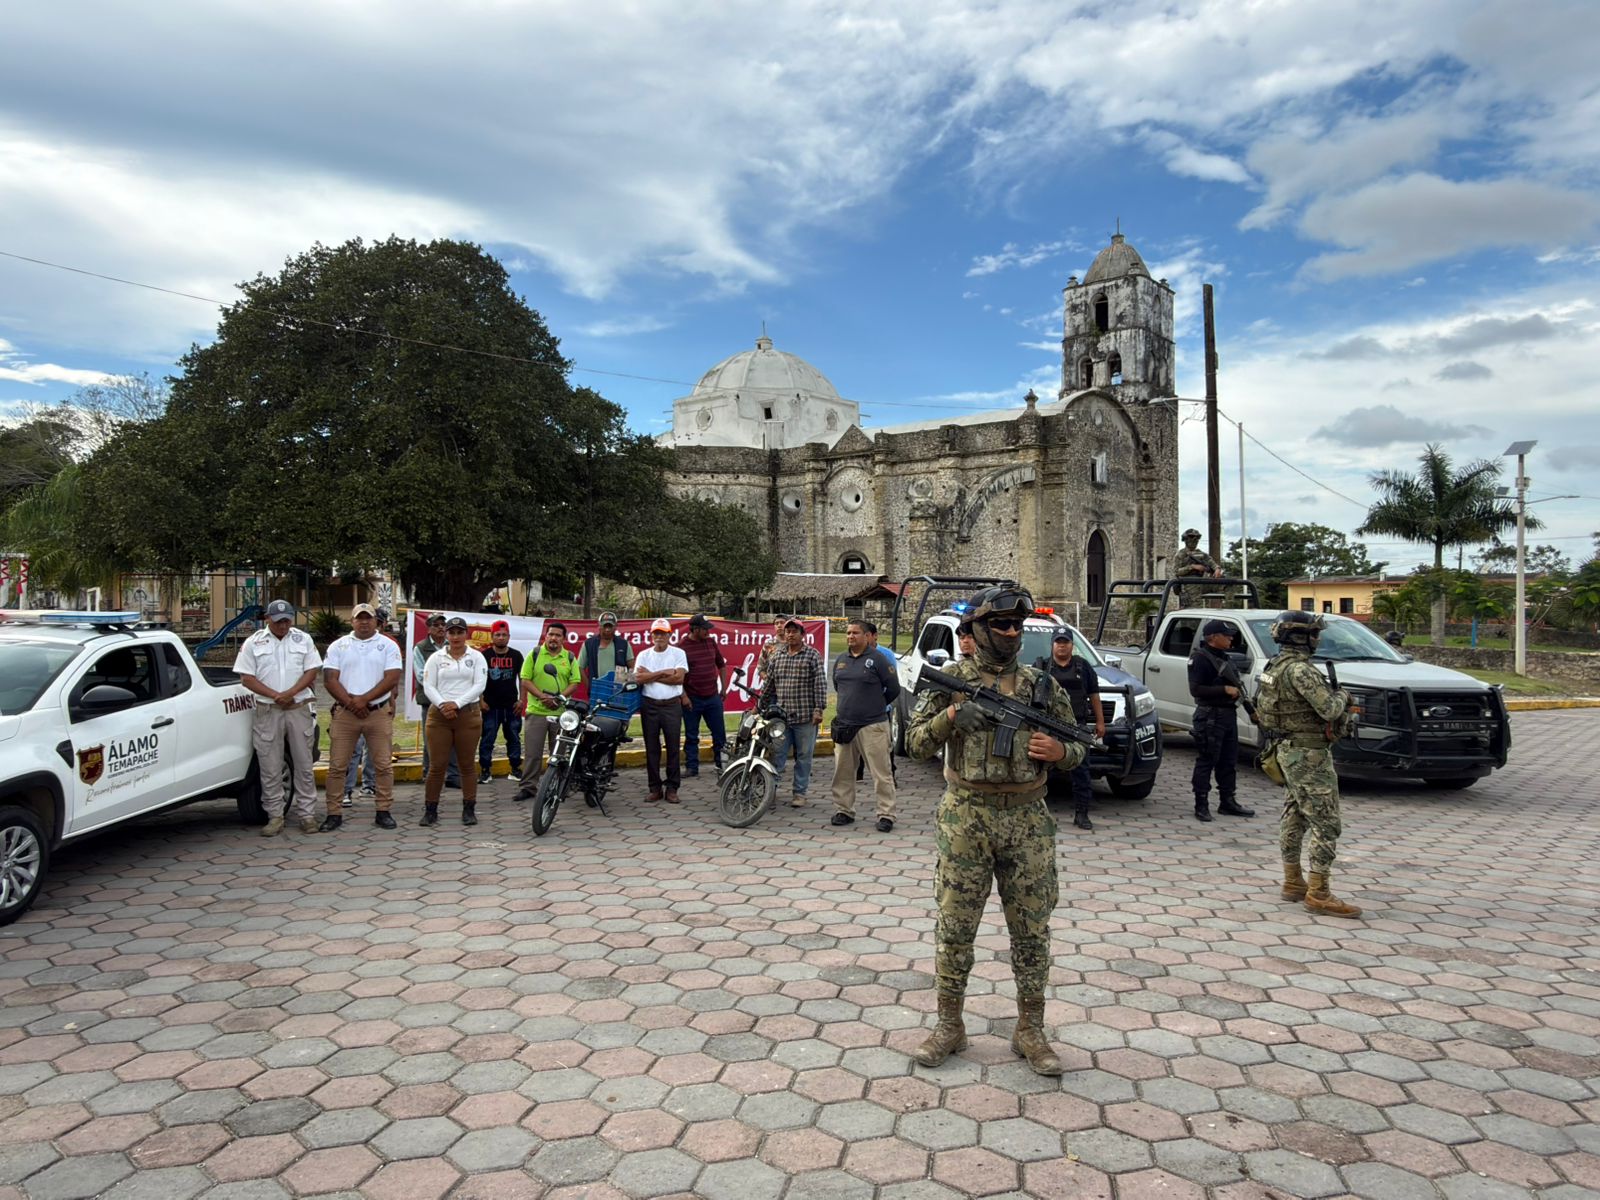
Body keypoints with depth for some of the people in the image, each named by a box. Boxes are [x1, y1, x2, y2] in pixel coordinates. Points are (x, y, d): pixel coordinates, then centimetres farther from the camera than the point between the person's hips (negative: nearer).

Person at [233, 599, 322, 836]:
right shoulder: (253, 642, 4)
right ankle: (274, 817, 10)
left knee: (303, 764, 4)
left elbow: (312, 672, 2)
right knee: (270, 768, 2)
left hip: (299, 709, 1)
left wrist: (289, 693, -13)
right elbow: (246, 678, -1)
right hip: (267, 712, -1)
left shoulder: (304, 639, 8)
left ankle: (307, 814, 10)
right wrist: (276, 696, -11)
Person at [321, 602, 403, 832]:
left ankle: (383, 811, 10)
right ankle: (334, 813, 11)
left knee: (383, 765, 1)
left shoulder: (388, 646, 4)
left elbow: (392, 679, -6)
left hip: (379, 713, -1)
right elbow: (330, 680, 0)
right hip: (344, 713, 1)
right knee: (337, 765, 2)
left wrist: (364, 699, -14)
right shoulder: (338, 646, 8)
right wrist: (350, 702, -13)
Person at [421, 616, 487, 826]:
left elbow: (479, 685, -3)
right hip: (439, 715, 0)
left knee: (467, 764, 4)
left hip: (469, 715, 0)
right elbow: (428, 686, 1)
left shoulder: (476, 657, 7)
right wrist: (443, 704, -16)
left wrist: (457, 703, -14)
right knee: (437, 765, -1)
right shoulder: (436, 658, 9)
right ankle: (430, 810, 8)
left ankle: (469, 809, 10)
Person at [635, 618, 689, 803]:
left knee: (673, 747, 0)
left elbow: (679, 678, -11)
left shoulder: (678, 654, 2)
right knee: (651, 748, 6)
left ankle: (672, 788, 7)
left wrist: (651, 675, -9)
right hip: (649, 705, 2)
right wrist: (663, 673, -12)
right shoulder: (643, 655, 7)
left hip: (672, 705, -2)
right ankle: (654, 787, 14)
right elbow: (638, 678, -8)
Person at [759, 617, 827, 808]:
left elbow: (820, 683, -7)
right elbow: (768, 684, 18)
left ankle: (799, 792, 16)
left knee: (803, 756, 6)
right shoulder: (777, 656, 12)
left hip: (805, 717, -3)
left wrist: (819, 709, -15)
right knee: (776, 754, 3)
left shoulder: (812, 655, -1)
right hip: (781, 716, 3)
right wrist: (759, 706, 18)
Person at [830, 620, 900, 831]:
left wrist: (876, 705, 7)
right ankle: (844, 810, 21)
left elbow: (893, 689, -3)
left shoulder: (877, 659, -7)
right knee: (842, 772, 10)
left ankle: (886, 815, 1)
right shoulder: (840, 660, 12)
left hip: (872, 726, -6)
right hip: (844, 725, 6)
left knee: (881, 773, -4)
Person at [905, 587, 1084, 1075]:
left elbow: (1077, 749, 13)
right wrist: (950, 716, -20)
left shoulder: (1042, 684, 7)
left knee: (1031, 929, 8)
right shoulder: (951, 680, 0)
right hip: (966, 819, -2)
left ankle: (1030, 1030, 24)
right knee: (955, 925, 5)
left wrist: (1059, 751, -10)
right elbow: (916, 743, -3)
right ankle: (949, 1025, 21)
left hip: (1028, 821, 2)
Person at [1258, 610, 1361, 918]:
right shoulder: (1300, 669, -21)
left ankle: (1293, 882, 23)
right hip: (1309, 754, -10)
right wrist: (1342, 695, -3)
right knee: (1325, 823, -6)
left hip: (1290, 751, 10)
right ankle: (1318, 894, -4)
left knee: (1294, 818, 15)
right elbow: (1328, 709, -26)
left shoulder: (1277, 666, 10)